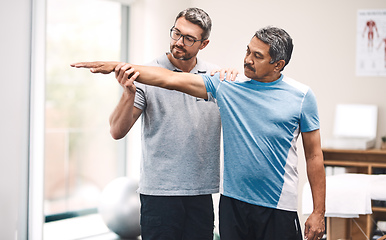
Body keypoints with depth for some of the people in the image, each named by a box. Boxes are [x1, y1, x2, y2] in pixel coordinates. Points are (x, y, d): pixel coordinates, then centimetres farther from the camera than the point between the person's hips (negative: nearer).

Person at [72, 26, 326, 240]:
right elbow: (170, 79, -3)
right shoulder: (227, 85, 2)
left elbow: (314, 156, 1)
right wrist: (115, 66, -11)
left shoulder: (302, 96, -2)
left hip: (279, 209, -2)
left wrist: (319, 212, -2)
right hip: (232, 202, 3)